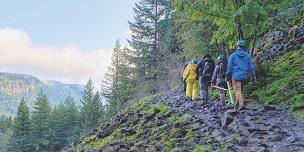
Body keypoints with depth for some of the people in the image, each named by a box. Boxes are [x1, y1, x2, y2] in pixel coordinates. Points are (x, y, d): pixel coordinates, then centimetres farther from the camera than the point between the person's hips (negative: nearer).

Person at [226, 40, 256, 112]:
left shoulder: (233, 55, 0)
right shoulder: (248, 55, 6)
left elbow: (229, 67, 0)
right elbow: (251, 66, 4)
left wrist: (228, 76, 7)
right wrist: (253, 75, 9)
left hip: (236, 76, -4)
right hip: (244, 76, 4)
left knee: (238, 90, -8)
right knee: (239, 90, 18)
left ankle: (241, 103, -25)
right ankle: (237, 104, 20)